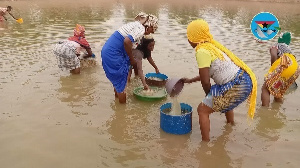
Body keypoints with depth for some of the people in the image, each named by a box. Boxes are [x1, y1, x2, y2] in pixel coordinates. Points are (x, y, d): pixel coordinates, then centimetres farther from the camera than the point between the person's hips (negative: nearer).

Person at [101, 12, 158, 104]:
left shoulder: (134, 24, 17)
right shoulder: (141, 29, -12)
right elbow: (127, 41, -28)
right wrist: (131, 59, -13)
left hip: (107, 51, 9)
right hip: (113, 55, -9)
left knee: (118, 80, 25)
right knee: (121, 82, 5)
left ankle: (117, 99, 41)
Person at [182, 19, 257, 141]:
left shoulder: (202, 51, -14)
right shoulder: (211, 45, 14)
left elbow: (205, 81, -14)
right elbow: (208, 73, 24)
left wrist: (209, 96, 5)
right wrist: (190, 80, 29)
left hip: (236, 87, -10)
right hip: (245, 80, 10)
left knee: (202, 109, -2)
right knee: (225, 102, 39)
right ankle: (230, 125, 64)